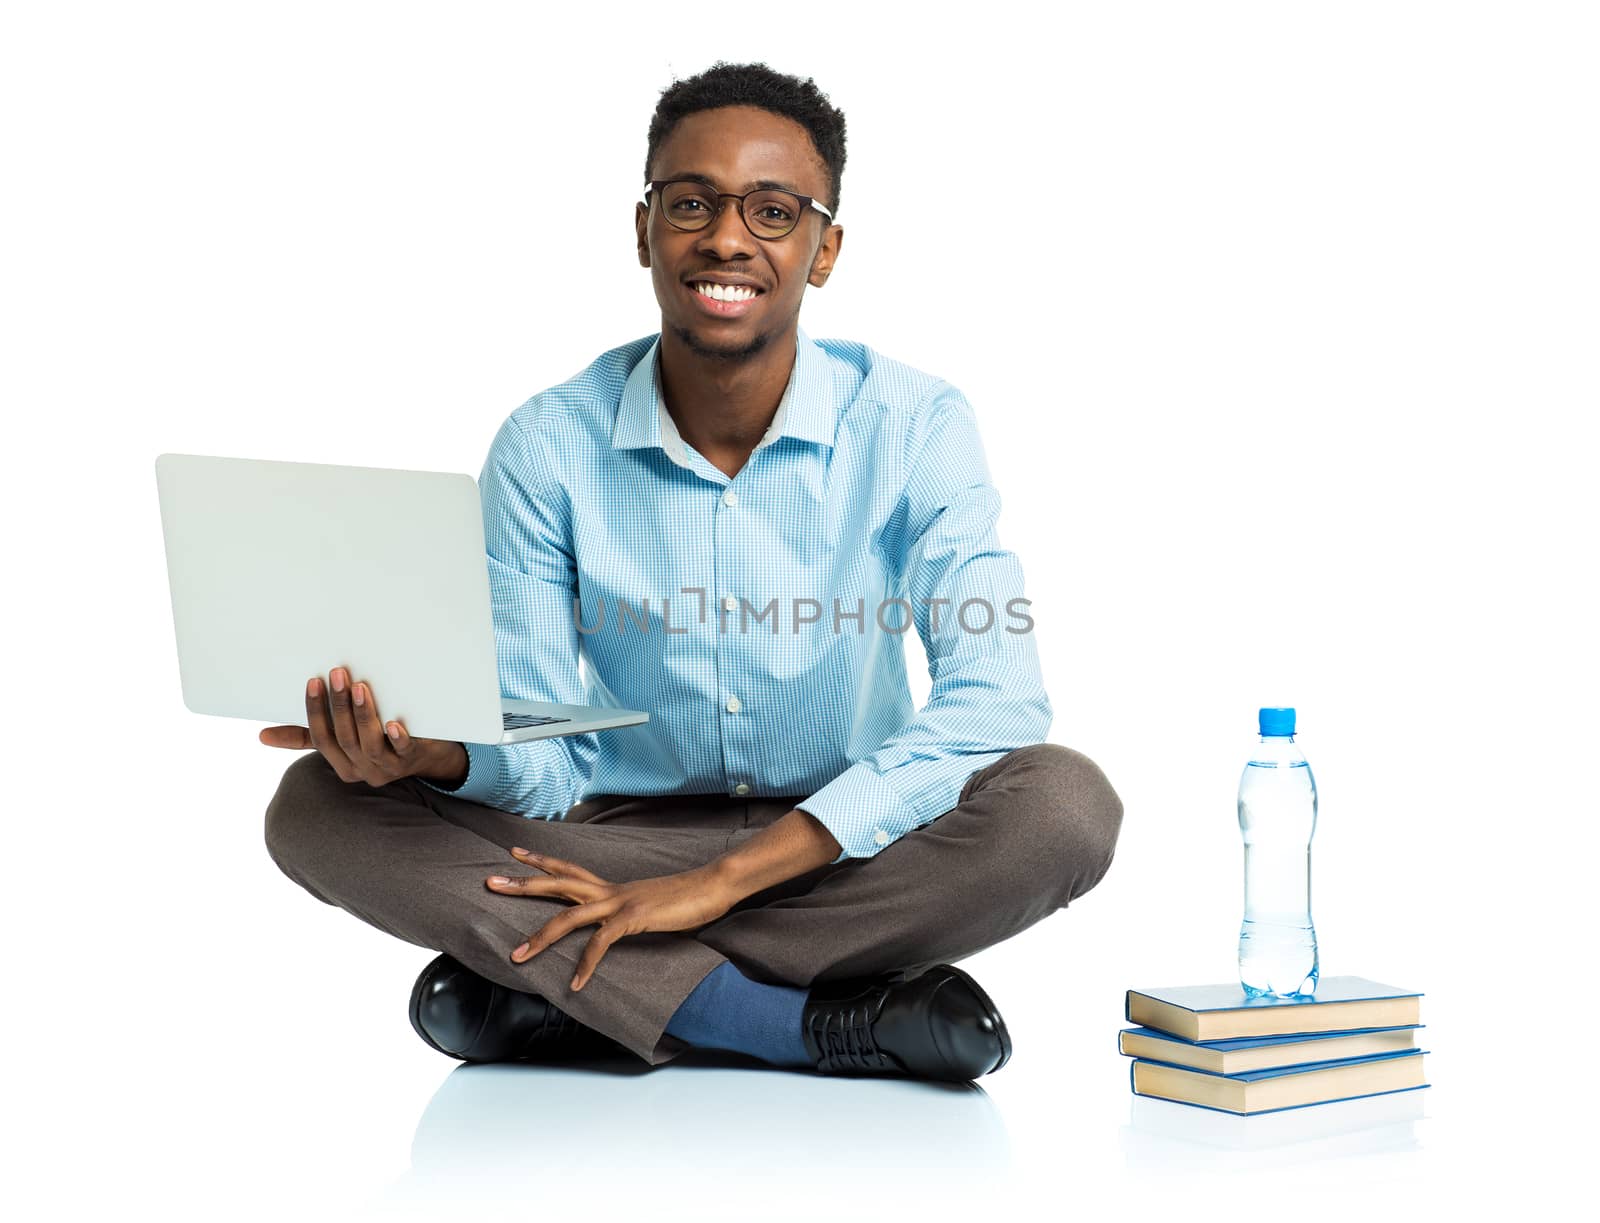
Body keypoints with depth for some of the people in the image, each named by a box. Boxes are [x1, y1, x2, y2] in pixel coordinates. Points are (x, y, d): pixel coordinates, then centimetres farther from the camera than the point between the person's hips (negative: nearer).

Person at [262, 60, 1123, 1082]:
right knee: (322, 808, -22)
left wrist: (721, 879, -28)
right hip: (624, 837, 2)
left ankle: (571, 996, -23)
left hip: (849, 857, -1)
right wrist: (431, 751, -32)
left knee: (1063, 805, -32)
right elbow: (543, 767, -6)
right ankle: (813, 1024, -27)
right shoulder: (547, 448, -6)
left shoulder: (914, 425, -10)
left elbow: (997, 702, -22)